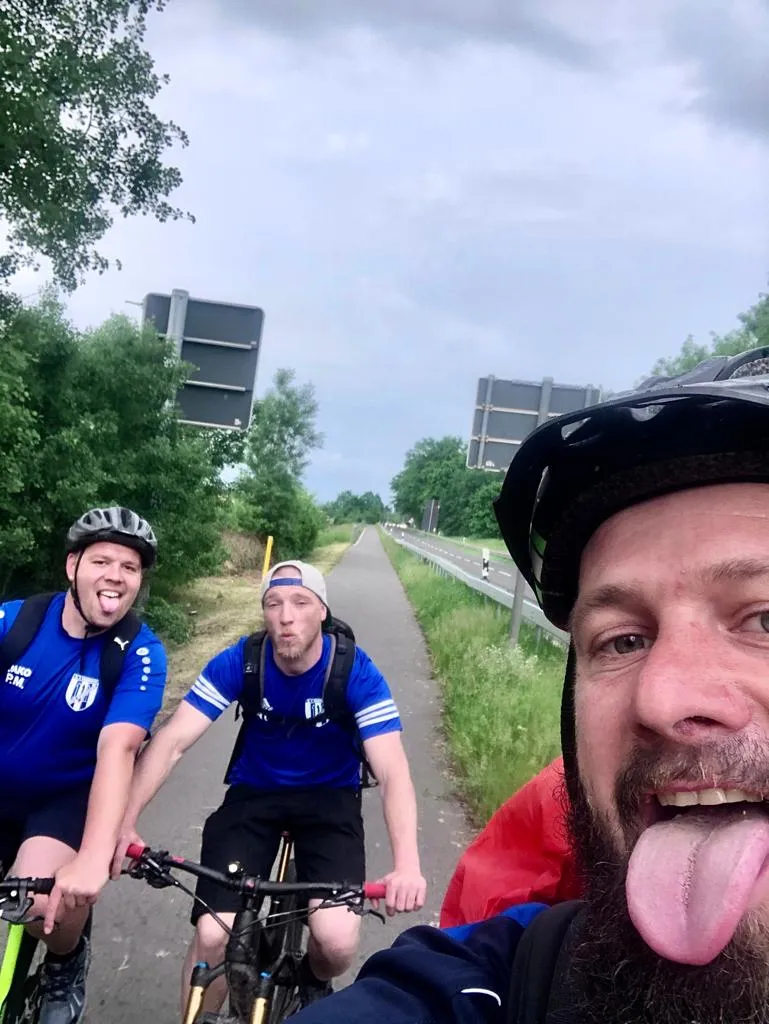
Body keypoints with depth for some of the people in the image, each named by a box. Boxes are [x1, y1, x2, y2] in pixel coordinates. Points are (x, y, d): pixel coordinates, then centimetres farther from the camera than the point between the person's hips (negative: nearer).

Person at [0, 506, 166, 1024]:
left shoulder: (140, 653, -19)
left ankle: (66, 964, 9)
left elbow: (117, 748, -30)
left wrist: (94, 858, -42)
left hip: (70, 796, -3)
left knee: (46, 901, -25)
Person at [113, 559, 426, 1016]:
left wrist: (407, 864, -44)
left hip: (330, 797, -1)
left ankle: (315, 984, 20)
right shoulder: (239, 662, -17)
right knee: (213, 937, -16)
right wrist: (125, 821, -36)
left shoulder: (357, 672, -21)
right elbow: (171, 742, -20)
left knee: (338, 941, -18)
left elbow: (393, 772, -28)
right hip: (253, 793, 1)